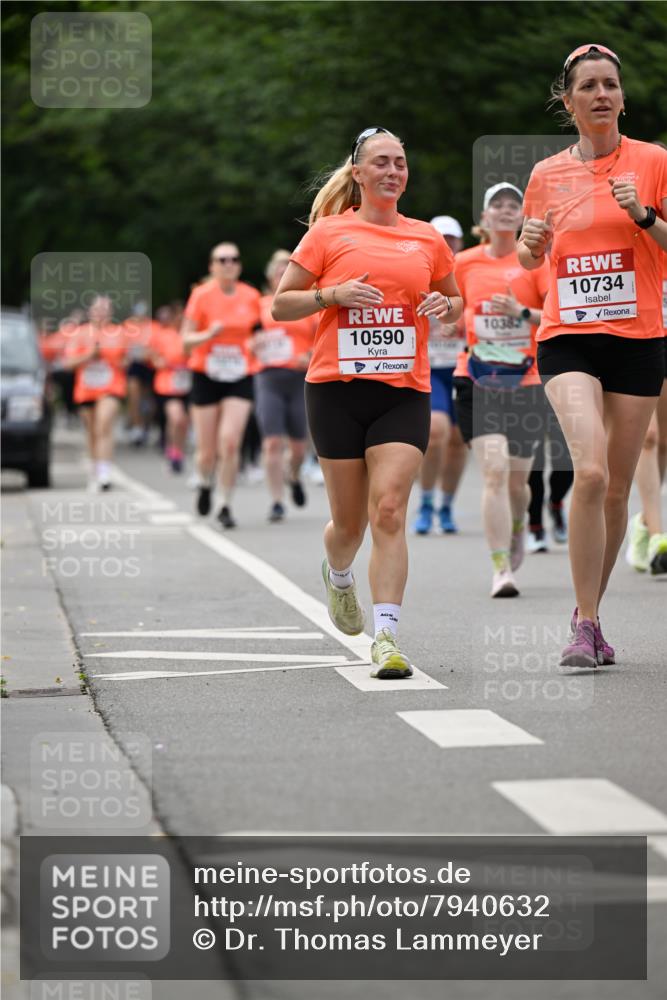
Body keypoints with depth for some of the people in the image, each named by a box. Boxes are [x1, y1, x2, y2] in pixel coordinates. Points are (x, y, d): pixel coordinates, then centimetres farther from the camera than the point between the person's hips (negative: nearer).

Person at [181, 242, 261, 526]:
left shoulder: (251, 296, 2)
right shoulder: (201, 295, -6)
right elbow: (186, 340, -6)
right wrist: (209, 334, -25)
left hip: (240, 378, 1)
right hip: (206, 377, -1)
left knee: (230, 443, -15)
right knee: (207, 451, 4)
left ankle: (225, 506, -2)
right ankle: (205, 484, 39)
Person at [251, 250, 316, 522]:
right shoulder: (260, 305, 10)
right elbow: (246, 339, 15)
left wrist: (311, 358, -12)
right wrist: (254, 344, -7)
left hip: (300, 379, 0)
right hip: (269, 377, 0)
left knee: (298, 443, 6)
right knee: (272, 442, -10)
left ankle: (295, 477, 39)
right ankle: (276, 502, -7)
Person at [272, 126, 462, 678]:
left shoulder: (427, 239, 11)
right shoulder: (328, 233, 4)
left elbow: (456, 302, 24)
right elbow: (281, 305, 5)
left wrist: (445, 306, 1)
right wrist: (333, 293, -11)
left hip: (405, 390, 1)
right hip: (337, 388, -1)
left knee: (389, 509, -14)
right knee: (350, 519, 7)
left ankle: (386, 636, -16)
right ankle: (338, 576, 42)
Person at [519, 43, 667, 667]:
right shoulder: (546, 175, 9)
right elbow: (531, 260, 22)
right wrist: (530, 242, 0)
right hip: (567, 339, 0)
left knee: (616, 489, 4)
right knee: (590, 473, -20)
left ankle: (588, 613, 23)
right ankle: (585, 625, -14)